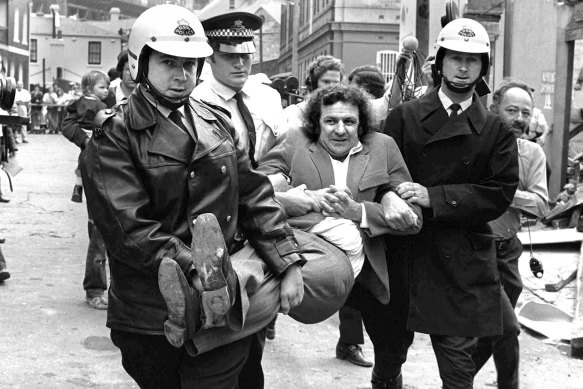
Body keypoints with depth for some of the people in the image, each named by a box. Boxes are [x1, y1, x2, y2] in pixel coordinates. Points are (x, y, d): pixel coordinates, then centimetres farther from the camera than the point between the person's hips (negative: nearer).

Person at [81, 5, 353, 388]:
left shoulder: (218, 123, 9)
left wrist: (288, 263, -6)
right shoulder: (114, 137, -8)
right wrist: (203, 274, -26)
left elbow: (254, 196, 6)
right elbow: (130, 231, -18)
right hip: (152, 315, -4)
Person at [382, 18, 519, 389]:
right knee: (390, 347, 11)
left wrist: (435, 197, -14)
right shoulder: (404, 117, 5)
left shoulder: (496, 131, 5)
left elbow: (501, 192, -5)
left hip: (463, 259, 0)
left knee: (457, 352, 0)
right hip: (402, 249, 1)